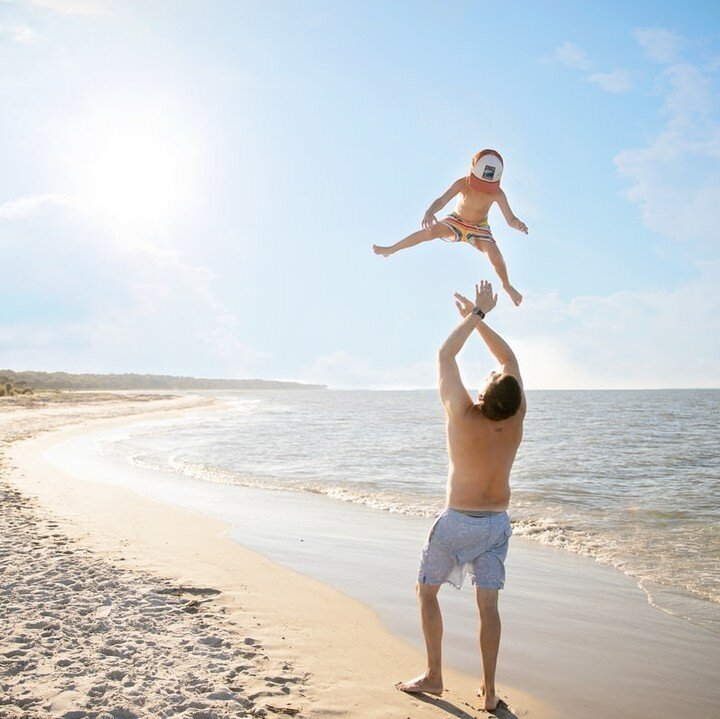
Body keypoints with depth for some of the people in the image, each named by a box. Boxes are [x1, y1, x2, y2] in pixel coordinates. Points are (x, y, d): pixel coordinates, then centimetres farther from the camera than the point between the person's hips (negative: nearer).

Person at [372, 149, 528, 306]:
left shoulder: (497, 193, -27)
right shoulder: (462, 184, -27)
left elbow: (510, 219, -25)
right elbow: (441, 201, -34)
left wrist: (518, 224, -50)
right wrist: (430, 212, -56)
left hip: (479, 228, 0)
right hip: (457, 222, 0)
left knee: (495, 255, -22)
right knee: (432, 230, -27)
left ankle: (507, 286, 9)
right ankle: (391, 249, -15)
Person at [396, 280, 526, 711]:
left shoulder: (463, 416, -24)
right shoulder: (516, 417, -12)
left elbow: (446, 356, -13)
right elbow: (510, 359, 2)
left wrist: (476, 313, -5)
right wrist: (478, 317, 3)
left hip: (459, 520, -4)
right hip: (498, 521, 4)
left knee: (428, 591, 14)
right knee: (488, 603, 10)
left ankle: (434, 678, 19)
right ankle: (489, 691, 15)